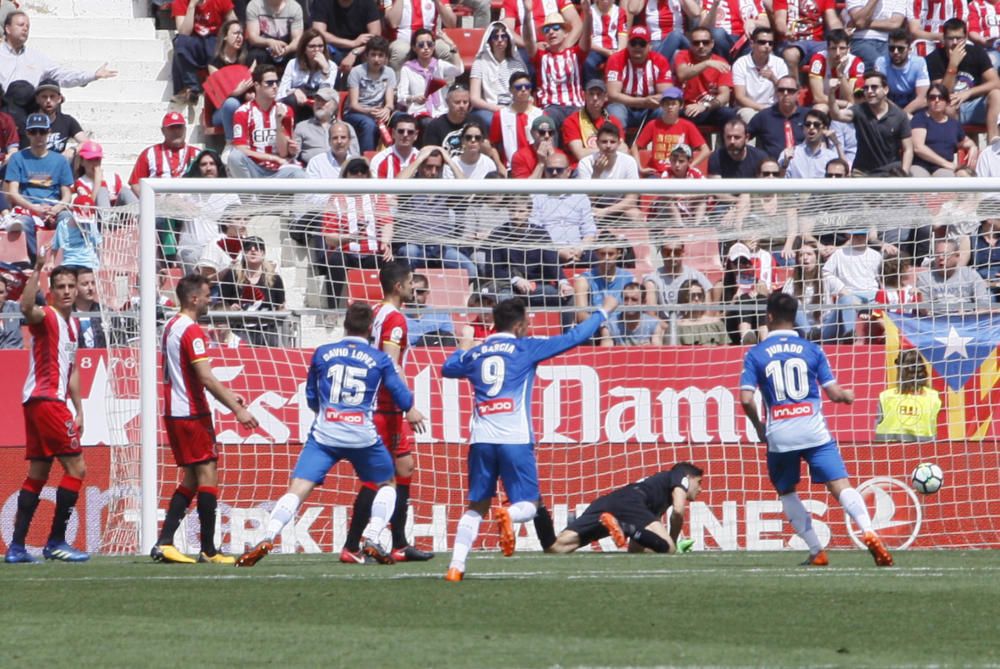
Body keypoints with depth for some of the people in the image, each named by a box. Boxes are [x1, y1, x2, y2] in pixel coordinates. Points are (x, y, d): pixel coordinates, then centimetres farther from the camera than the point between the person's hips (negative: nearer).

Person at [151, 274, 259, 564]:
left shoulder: (171, 327, 14)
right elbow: (206, 378, -22)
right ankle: (208, 551, -5)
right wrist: (237, 409, -20)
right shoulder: (192, 331, -15)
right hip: (192, 414, -9)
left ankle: (163, 544, 5)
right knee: (208, 476, -5)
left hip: (174, 413, 9)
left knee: (191, 479, 12)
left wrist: (226, 394, 24)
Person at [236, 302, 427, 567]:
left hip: (324, 435, 0)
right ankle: (372, 540, 5)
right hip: (363, 436, 0)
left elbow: (311, 398, 17)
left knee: (297, 490, -6)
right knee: (387, 485, 22)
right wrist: (411, 411, 34)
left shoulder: (322, 354, 9)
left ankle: (267, 539, -26)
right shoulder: (380, 359, 4)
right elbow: (401, 394, 11)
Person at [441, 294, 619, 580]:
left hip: (481, 439, 4)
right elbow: (573, 338, 7)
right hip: (515, 439, -4)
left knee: (476, 506, 11)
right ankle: (508, 516, -32)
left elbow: (448, 368, 33)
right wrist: (603, 313, 19)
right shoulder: (524, 348, 3)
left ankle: (456, 566, -2)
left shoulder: (475, 354, 13)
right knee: (529, 505, 4)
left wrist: (460, 351, 53)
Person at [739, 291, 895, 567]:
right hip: (814, 431, 0)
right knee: (841, 486, -7)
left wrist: (758, 426, 12)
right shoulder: (811, 349, 6)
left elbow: (746, 399, -5)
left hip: (779, 436, 0)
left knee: (786, 492, 20)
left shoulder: (755, 354, 3)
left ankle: (816, 552, 13)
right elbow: (834, 393, 5)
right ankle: (868, 532, -31)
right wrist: (848, 395, 28)